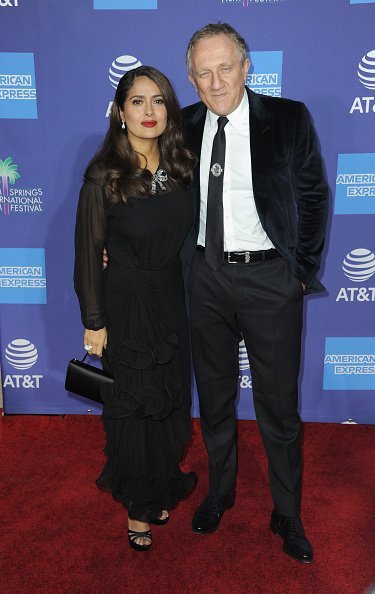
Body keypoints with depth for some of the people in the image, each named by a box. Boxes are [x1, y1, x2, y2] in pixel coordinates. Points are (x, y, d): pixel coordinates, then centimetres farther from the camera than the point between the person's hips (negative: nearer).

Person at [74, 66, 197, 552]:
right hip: (126, 305, -4)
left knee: (172, 399, 15)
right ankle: (139, 505, 32)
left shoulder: (183, 166, 0)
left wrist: (194, 300, 3)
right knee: (133, 405, 10)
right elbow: (89, 253, -10)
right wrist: (94, 322, -9)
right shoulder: (103, 177, -12)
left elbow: (191, 236, 8)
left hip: (173, 302, 4)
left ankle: (162, 486, 40)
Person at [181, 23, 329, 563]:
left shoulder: (289, 119, -5)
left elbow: (314, 197, 0)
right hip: (207, 276, 3)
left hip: (269, 277, -3)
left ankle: (287, 515, 28)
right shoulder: (186, 126, 4)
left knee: (279, 406, 6)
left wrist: (304, 272, -2)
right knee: (214, 397, 16)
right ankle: (220, 492, 39)